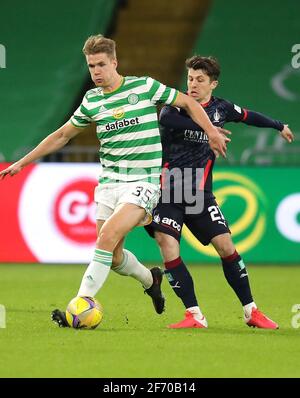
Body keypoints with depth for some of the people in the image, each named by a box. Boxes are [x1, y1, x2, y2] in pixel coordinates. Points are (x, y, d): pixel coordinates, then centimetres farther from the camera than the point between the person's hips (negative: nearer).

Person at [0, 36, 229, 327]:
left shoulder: (144, 87, -4)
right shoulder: (91, 100, 8)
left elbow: (188, 103, 7)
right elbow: (62, 135, 20)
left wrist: (211, 132, -7)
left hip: (143, 181, -5)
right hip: (108, 183, 5)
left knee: (107, 237, -24)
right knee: (114, 258, 4)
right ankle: (150, 279, 36)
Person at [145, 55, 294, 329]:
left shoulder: (221, 108, 7)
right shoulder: (178, 103, -5)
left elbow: (249, 116, 29)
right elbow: (165, 118, -30)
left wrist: (279, 126, 45)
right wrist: (206, 128, -36)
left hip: (200, 193, 3)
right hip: (168, 191, -3)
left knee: (226, 246, -4)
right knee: (167, 246, -17)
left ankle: (251, 311, 10)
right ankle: (194, 316, -9)